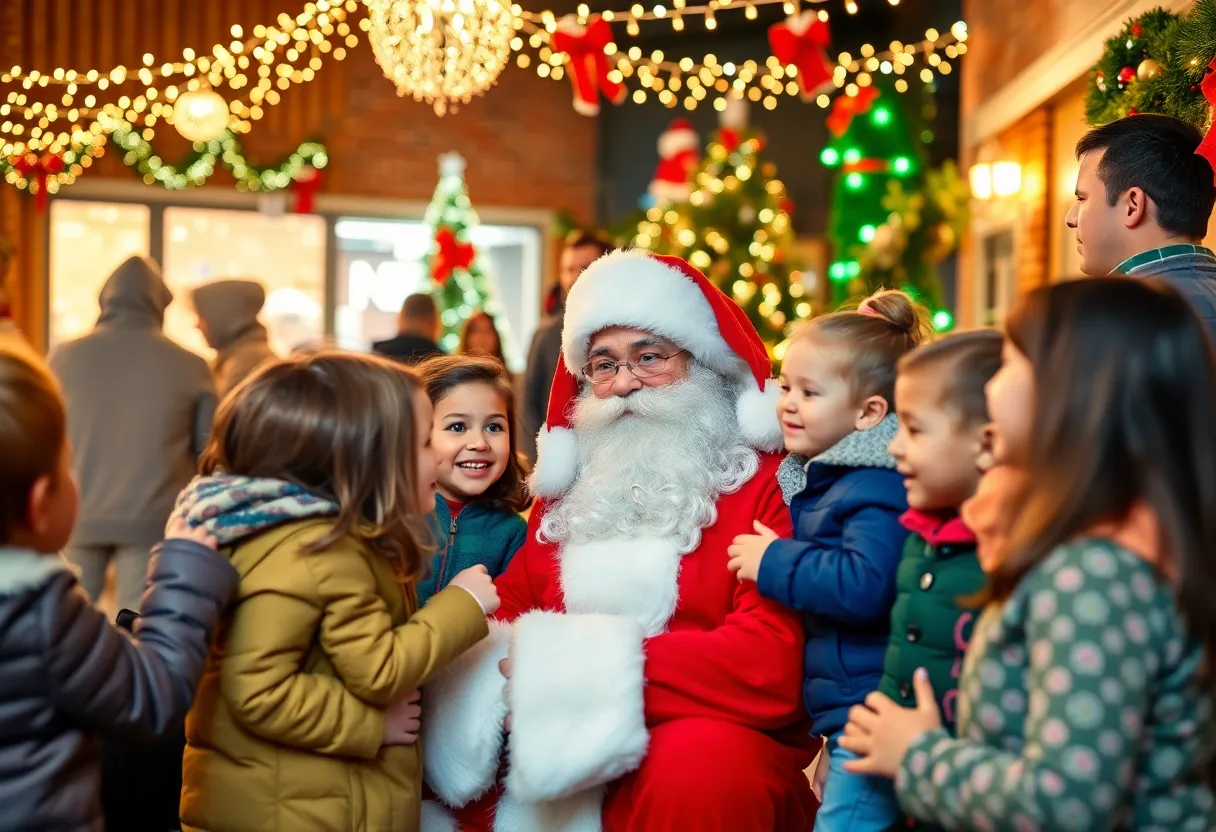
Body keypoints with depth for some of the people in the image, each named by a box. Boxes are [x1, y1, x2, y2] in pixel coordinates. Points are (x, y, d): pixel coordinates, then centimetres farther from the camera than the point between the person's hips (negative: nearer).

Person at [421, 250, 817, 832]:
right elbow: (509, 606, 11)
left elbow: (769, 667, -18)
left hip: (702, 762, -4)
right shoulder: (577, 484, 15)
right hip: (562, 754, 5)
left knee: (699, 765, -36)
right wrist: (497, 674, -14)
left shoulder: (766, 482, -6)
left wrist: (578, 668, -19)